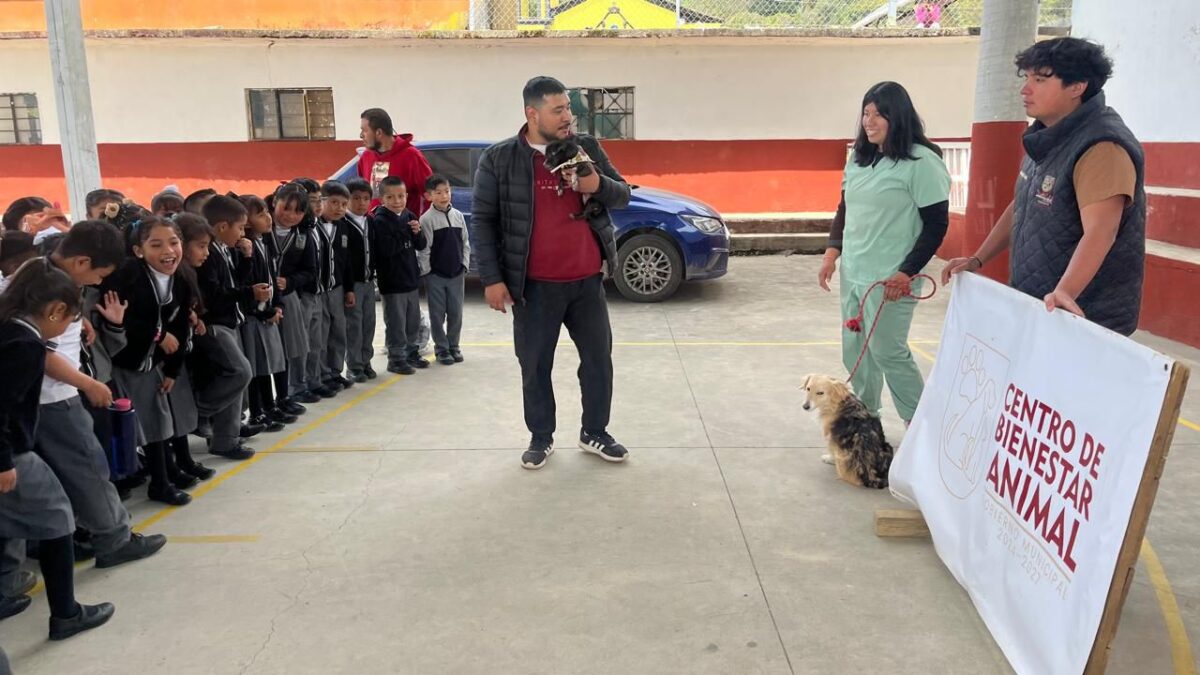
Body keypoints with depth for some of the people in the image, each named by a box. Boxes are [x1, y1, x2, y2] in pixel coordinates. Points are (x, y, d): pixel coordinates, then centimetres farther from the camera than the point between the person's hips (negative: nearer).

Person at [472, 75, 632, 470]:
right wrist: (492, 278, -8)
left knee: (598, 358, 11)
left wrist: (599, 185, -14)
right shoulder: (498, 159, -4)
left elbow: (623, 195, 9)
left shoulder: (587, 148, 5)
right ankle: (541, 438, 25)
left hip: (587, 280, 3)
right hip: (535, 286, -3)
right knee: (535, 365, 7)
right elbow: (483, 221, -2)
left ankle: (595, 433, 28)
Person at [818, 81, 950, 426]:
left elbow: (937, 224, -12)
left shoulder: (921, 162, -11)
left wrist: (907, 272, -16)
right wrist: (832, 252, 7)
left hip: (889, 279, -7)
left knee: (888, 352, -3)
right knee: (855, 352, 12)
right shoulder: (858, 159, 11)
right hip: (852, 274, 7)